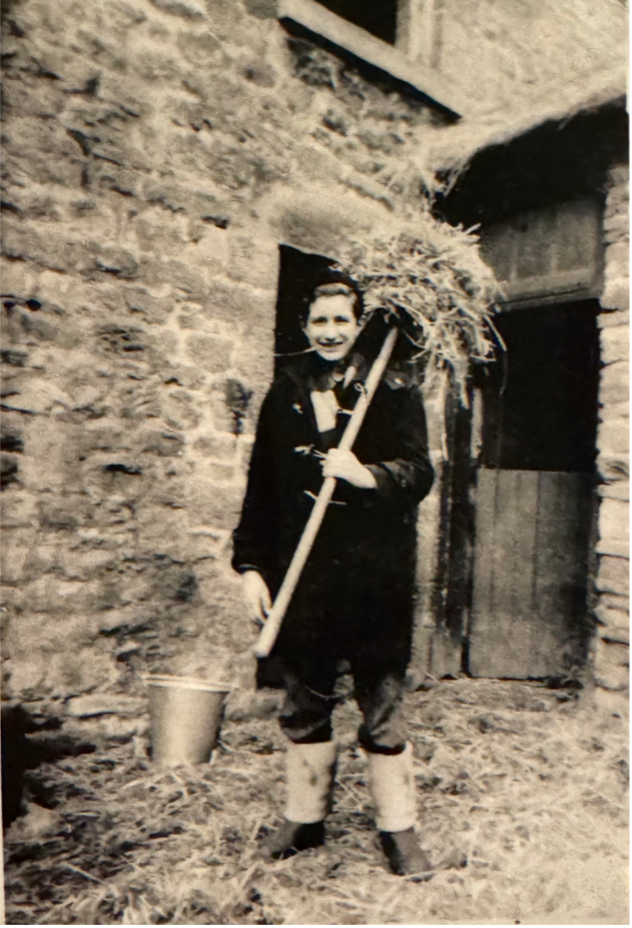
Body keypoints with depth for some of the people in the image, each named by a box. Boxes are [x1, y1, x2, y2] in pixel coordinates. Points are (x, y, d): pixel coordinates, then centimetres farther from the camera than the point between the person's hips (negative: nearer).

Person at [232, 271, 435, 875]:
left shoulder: (393, 395, 1)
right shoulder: (284, 395, 9)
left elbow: (419, 473, -4)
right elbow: (261, 487, 10)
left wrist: (366, 474, -24)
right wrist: (250, 566, 5)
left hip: (372, 575, -3)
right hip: (299, 574, 3)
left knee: (382, 708, 6)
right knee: (303, 705, 15)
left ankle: (397, 830, 25)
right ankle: (304, 818, 33)